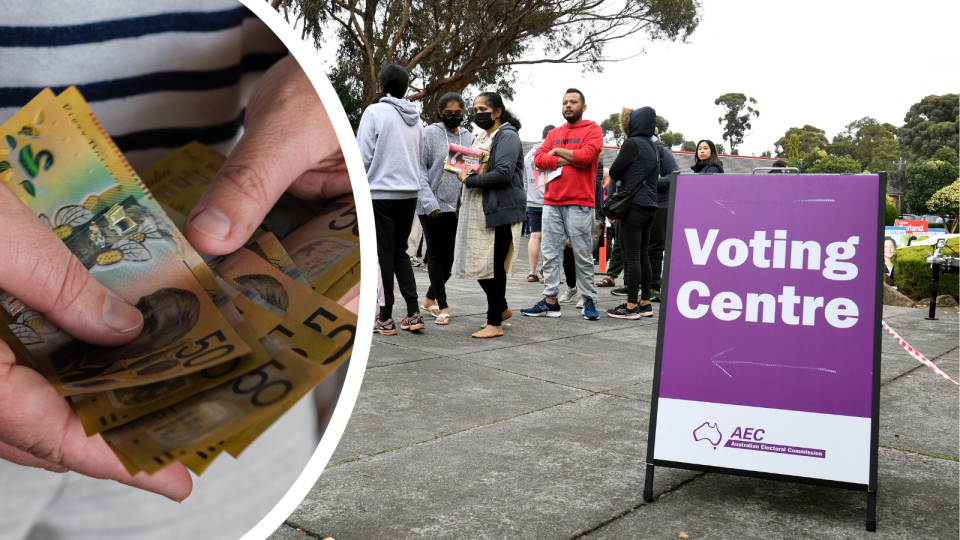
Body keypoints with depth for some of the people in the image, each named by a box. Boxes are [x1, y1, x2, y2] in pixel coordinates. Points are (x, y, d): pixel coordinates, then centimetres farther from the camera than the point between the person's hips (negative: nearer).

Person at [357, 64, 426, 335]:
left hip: (381, 193, -6)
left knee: (384, 254, 1)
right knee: (400, 252, 14)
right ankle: (413, 313, 8)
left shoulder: (374, 111, -6)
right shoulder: (415, 118, 13)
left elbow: (364, 156, -8)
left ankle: (385, 318, 6)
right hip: (410, 193, 6)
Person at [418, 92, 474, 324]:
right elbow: (420, 168, -6)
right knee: (437, 255, 1)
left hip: (457, 204, 4)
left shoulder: (468, 137, 11)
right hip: (433, 205, -4)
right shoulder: (430, 133, -2)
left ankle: (430, 298, 26)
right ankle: (442, 307, 8)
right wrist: (429, 201, -14)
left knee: (450, 256, 7)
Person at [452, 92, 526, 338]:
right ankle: (502, 308, 29)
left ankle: (495, 323, 6)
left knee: (493, 266, -4)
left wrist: (469, 180, -16)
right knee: (477, 263, 11)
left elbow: (504, 173, -21)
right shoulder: (480, 138, 20)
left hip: (501, 211, -9)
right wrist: (463, 172, 6)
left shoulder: (507, 136, -9)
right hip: (479, 211, 9)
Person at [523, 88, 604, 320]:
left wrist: (558, 151, -1)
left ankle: (589, 301, 10)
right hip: (551, 202, 5)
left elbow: (586, 156, -15)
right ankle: (550, 301, 10)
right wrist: (569, 160, -7)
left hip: (579, 203, -5)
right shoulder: (554, 133, 18)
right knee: (549, 253, 5)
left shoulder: (592, 130, 3)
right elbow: (539, 159, 4)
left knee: (583, 255, 0)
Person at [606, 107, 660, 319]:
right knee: (643, 256, 12)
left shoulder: (632, 144, -10)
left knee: (632, 256, -5)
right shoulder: (653, 146, 15)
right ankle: (645, 303, 17)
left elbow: (614, 172, -4)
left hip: (634, 206, -8)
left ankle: (631, 306, -3)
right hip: (650, 206, 8)